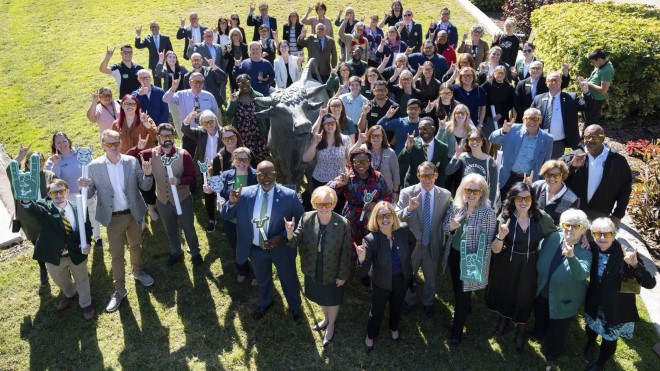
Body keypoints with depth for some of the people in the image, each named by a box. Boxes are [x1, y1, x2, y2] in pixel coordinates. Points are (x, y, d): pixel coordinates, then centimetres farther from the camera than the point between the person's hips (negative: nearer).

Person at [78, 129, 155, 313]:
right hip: (114, 217, -1)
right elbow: (90, 194, -6)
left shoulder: (132, 161, -8)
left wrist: (147, 174, -24)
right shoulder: (94, 166, -12)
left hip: (134, 213, 2)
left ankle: (137, 271, 49)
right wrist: (85, 187, -29)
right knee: (116, 254, 8)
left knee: (135, 245, 23)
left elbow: (145, 187, -3)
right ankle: (119, 290, 24)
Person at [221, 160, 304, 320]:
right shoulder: (245, 194, -14)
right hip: (256, 249, 2)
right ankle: (265, 303, 60)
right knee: (262, 279, 28)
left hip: (281, 248, -2)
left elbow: (301, 222, -12)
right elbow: (225, 216, -8)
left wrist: (283, 237, -25)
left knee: (289, 279, 23)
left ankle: (295, 306, 54)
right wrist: (232, 202, -30)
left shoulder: (289, 196, -21)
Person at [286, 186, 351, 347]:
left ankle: (331, 326, 52)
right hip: (313, 271, 3)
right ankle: (326, 318, 61)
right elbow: (296, 242, -15)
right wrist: (290, 234, -38)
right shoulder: (306, 219, -18)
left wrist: (343, 275, -10)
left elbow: (345, 252, -16)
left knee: (332, 300, 22)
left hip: (333, 273, -3)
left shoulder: (343, 224, -25)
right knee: (322, 298, 30)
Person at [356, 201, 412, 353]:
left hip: (402, 280, 3)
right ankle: (370, 336, 52)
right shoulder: (371, 239, -31)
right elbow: (363, 273, -34)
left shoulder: (403, 230, -24)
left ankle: (394, 328, 62)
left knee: (397, 307, 29)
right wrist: (362, 259, -52)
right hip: (381, 283, -3)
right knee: (377, 311, 21)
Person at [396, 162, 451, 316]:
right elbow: (397, 218, -21)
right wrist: (409, 208, -39)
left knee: (431, 277, 24)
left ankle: (428, 302, 52)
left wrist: (443, 242, -6)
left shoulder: (445, 195, -12)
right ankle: (408, 300, 52)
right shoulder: (407, 193, -17)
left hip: (433, 245, 1)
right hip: (411, 244, -1)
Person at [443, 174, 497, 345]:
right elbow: (445, 226, 3)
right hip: (454, 254, 5)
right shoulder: (456, 205, -9)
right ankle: (465, 309, 55)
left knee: (463, 293, 9)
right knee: (456, 288, 25)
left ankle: (457, 330, 29)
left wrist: (479, 263, -15)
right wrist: (451, 226, -20)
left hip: (471, 260, -5)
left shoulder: (488, 213, -22)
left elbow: (488, 242, -16)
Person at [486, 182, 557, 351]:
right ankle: (503, 319, 57)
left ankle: (520, 330, 49)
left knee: (523, 299, 20)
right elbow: (495, 250, -17)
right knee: (503, 294, 24)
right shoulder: (505, 217, -18)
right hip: (506, 266, 0)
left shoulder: (541, 218, -16)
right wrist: (501, 236, -37)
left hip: (528, 267, 0)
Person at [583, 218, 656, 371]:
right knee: (591, 328, 31)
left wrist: (635, 264, -50)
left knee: (609, 339, 21)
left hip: (616, 309, -3)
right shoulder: (592, 249, -16)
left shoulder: (626, 254, -28)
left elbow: (650, 283, -30)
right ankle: (590, 344, 65)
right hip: (594, 305, 3)